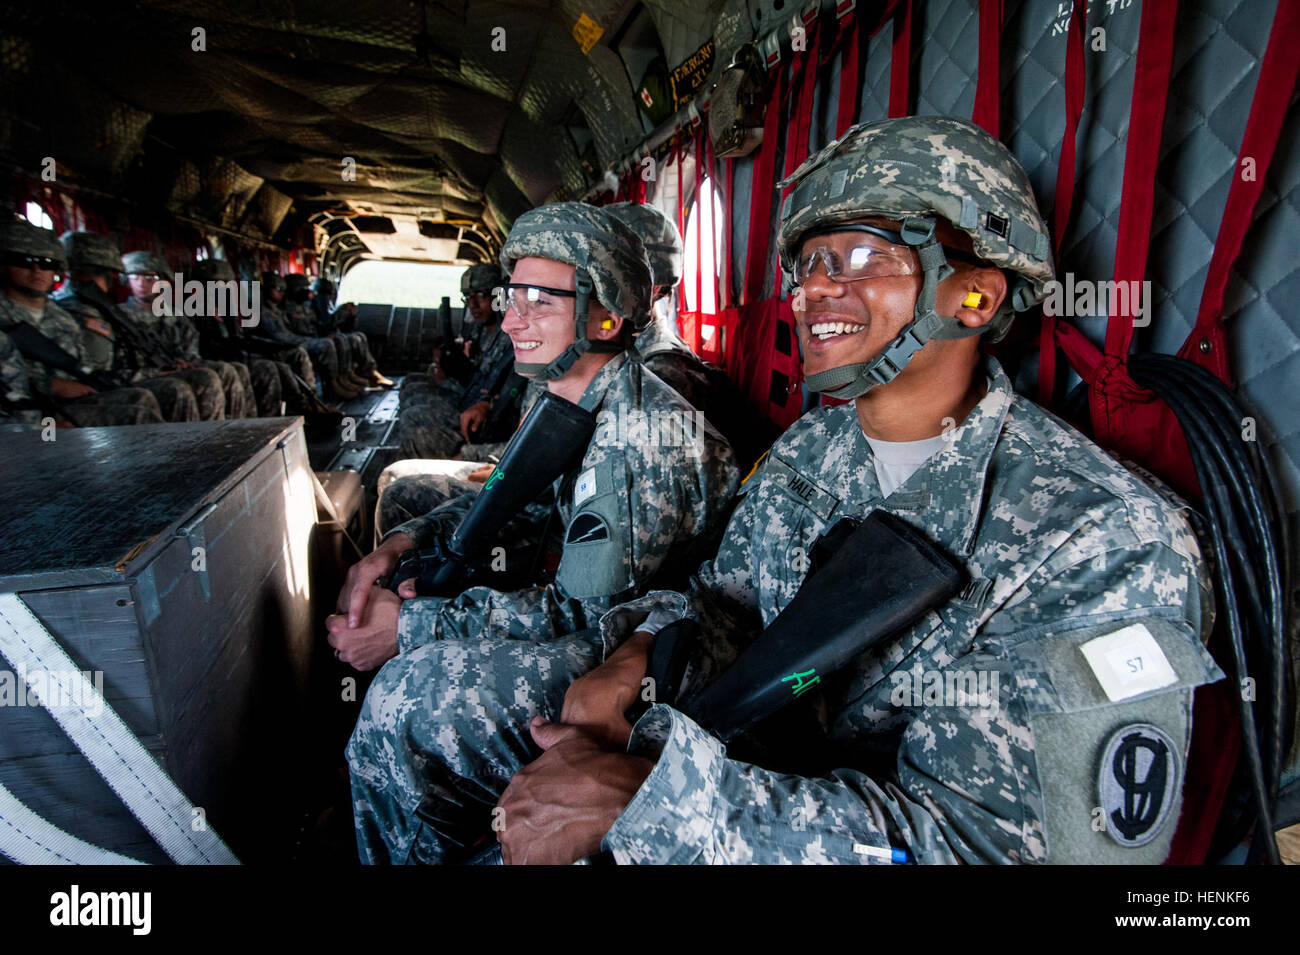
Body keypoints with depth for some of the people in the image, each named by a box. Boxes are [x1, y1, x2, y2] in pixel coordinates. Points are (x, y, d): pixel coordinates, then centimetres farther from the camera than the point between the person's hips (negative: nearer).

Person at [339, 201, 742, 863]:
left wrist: (411, 624, -23)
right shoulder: (564, 399, 2)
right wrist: (402, 542, -4)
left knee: (412, 691, -21)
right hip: (588, 597, 9)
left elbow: (589, 608, -25)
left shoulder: (645, 433, -27)